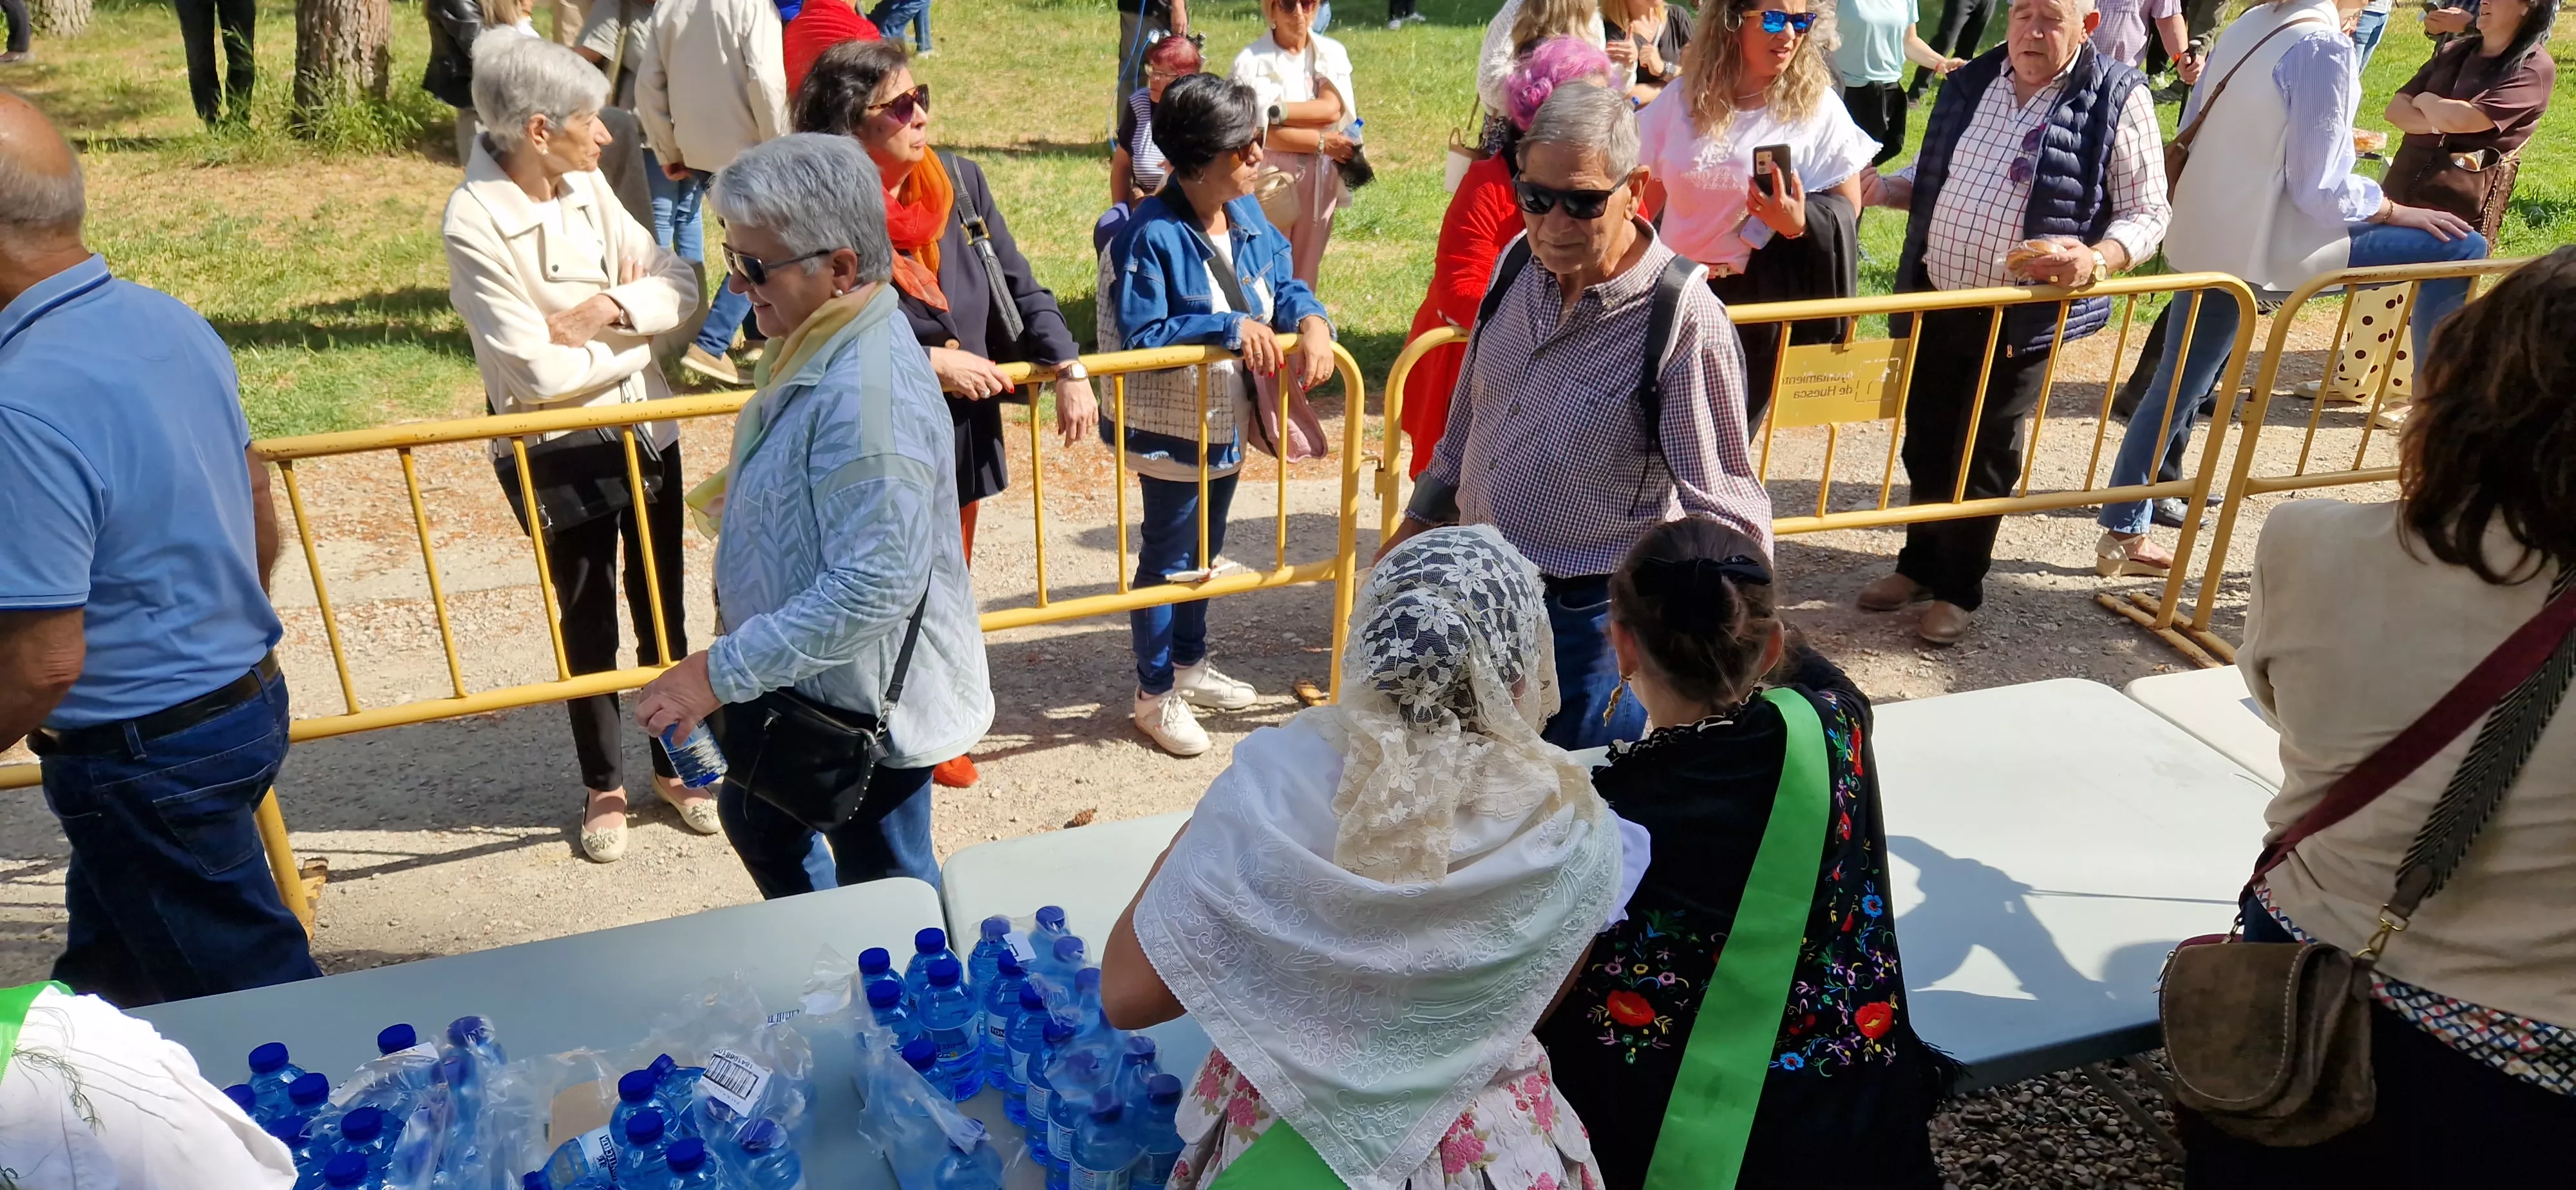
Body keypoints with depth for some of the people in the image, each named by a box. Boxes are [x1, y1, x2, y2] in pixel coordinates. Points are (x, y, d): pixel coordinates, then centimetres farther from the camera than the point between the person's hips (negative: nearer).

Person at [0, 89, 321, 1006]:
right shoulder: (168, 320, -1)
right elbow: (258, 514, 11)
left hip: (146, 756, -9)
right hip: (249, 698, 9)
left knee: (259, 995, 9)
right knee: (103, 963, 28)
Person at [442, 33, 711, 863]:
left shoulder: (587, 188, -1)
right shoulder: (476, 223, -19)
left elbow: (680, 285, 0)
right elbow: (539, 372, -22)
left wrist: (607, 307, -18)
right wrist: (636, 345, -9)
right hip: (559, 450, -5)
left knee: (661, 603, 14)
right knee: (587, 616, 10)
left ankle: (672, 762, 32)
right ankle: (604, 786, 28)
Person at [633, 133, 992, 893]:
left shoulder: (866, 397, -31)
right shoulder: (816, 348, 1)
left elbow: (876, 587, -34)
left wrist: (722, 672, -29)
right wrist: (736, 499, 5)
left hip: (868, 704, -10)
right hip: (801, 687, 11)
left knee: (890, 900, 11)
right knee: (756, 822, 30)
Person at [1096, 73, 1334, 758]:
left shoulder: (1248, 218, -1)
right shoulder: (1151, 236, -24)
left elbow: (1284, 286, 4)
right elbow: (1140, 336, -25)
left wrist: (1312, 320, -18)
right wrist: (1230, 328, -29)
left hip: (1228, 421, 8)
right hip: (1171, 429, -8)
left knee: (1204, 553, 23)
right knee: (1167, 559, 7)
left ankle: (1190, 663, 44)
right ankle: (1156, 695, 24)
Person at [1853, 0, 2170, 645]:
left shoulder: (2118, 99, -9)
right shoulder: (1971, 81, 5)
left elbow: (2148, 214, -6)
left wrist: (2096, 261, -25)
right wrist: (1884, 187, -3)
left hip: (2022, 317, -4)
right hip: (1935, 300, 5)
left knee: (1985, 454, 7)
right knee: (1927, 442, 15)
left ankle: (1961, 588, 24)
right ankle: (1921, 564, 35)